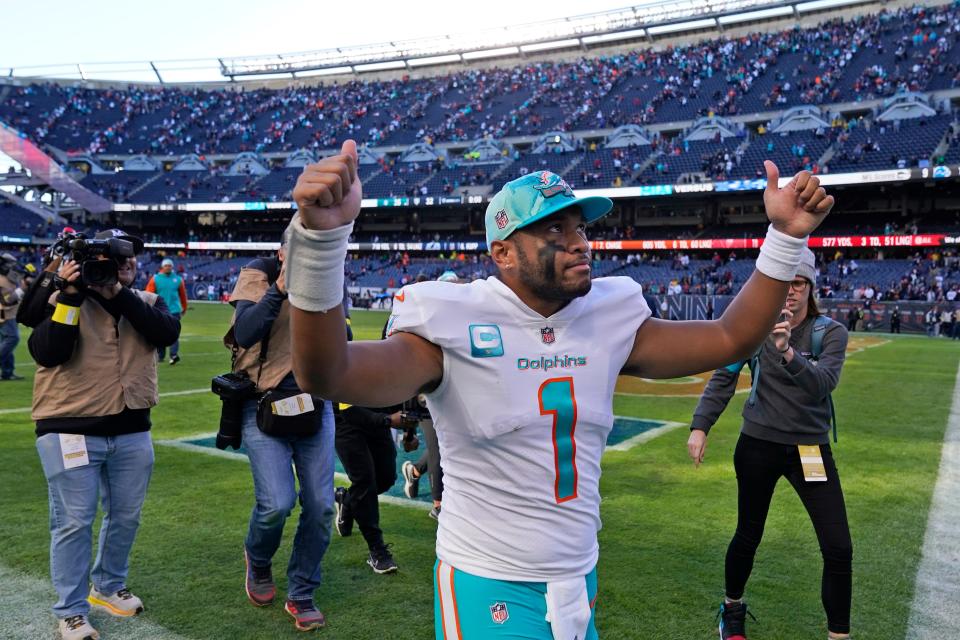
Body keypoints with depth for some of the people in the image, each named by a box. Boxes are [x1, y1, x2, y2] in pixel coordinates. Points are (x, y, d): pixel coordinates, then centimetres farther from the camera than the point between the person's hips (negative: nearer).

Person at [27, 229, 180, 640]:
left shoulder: (147, 302, 6)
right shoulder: (63, 299, -3)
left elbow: (167, 332, -15)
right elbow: (47, 353, -17)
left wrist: (118, 296, -21)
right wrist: (71, 296, -23)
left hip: (132, 431, 4)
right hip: (70, 431, -4)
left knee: (126, 516, 15)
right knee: (74, 521, 2)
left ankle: (108, 587, 37)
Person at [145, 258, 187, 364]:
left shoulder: (178, 279, 5)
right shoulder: (155, 279, 2)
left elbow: (183, 295, 15)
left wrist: (184, 308, 21)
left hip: (174, 311, -1)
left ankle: (174, 354, -23)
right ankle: (160, 356, 22)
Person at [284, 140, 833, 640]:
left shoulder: (608, 320, -1)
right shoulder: (455, 328, -19)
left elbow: (729, 340, 4)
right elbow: (326, 375, -32)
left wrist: (785, 238, -5)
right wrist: (321, 236, -47)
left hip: (580, 579, 6)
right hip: (490, 588, -5)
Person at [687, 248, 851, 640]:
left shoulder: (830, 333, -7)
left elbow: (822, 384, -25)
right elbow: (723, 378, -3)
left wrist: (788, 352, -43)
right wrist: (700, 426, -14)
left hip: (810, 448, 0)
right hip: (758, 445, 0)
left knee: (839, 549, -3)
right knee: (748, 536, 12)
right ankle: (732, 608, 37)